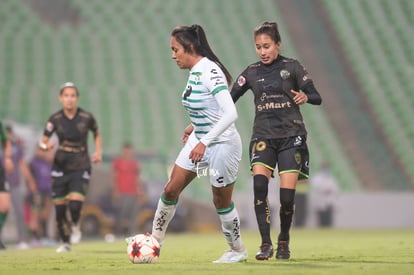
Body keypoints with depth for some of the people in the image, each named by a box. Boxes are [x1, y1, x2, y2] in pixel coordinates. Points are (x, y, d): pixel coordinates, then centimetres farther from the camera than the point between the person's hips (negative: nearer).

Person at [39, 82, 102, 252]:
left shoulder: (87, 117, -6)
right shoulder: (55, 119, -5)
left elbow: (97, 134, 14)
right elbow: (43, 142, -5)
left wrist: (98, 151, 1)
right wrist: (46, 146, -27)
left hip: (81, 168, -2)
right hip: (60, 168, 2)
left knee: (75, 205, -20)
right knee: (59, 208, 1)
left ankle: (75, 226, 15)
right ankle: (65, 243, 24)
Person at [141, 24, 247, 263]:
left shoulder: (210, 72, -25)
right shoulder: (194, 71, 2)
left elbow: (230, 114, -32)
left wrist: (204, 142, -34)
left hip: (223, 143, -8)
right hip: (199, 140, 8)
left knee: (222, 201, 5)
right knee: (171, 190, 5)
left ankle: (238, 250, 24)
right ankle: (155, 239, 18)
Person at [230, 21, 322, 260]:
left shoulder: (292, 67, 1)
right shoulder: (251, 72, 8)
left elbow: (317, 97, 0)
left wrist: (305, 97, -23)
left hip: (291, 136, -2)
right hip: (263, 135, 2)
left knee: (287, 196, -9)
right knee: (259, 184, -23)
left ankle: (284, 241, 17)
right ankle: (266, 244, -16)